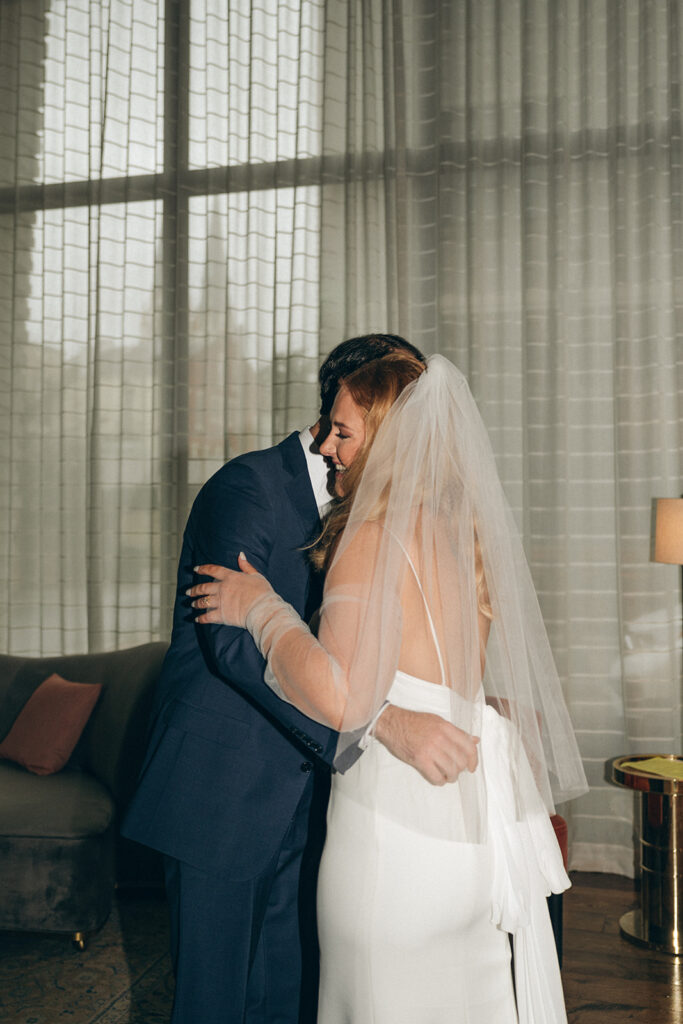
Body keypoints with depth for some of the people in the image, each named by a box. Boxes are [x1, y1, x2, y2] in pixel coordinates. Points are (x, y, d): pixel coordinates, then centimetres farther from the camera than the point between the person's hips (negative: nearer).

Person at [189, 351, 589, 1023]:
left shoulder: (375, 536, -16)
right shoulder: (463, 533, 9)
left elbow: (342, 701, -25)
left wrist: (261, 608, -13)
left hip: (398, 811, -8)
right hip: (480, 811, 8)